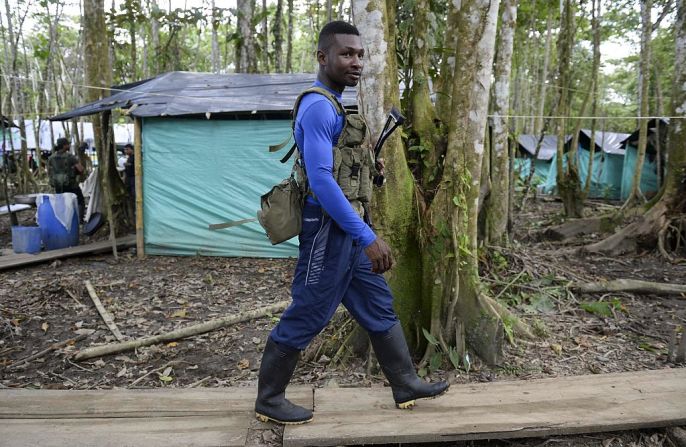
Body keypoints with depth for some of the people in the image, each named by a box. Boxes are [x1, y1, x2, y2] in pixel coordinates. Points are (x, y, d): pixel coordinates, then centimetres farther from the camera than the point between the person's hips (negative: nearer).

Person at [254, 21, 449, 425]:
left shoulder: (333, 105, 14)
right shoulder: (318, 107, -18)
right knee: (306, 317, 2)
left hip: (349, 228, 10)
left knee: (379, 306, 15)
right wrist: (368, 237, -28)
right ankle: (269, 400, 20)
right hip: (329, 230, -10)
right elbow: (321, 181, -28)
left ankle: (407, 385, 29)